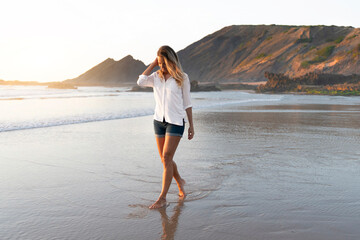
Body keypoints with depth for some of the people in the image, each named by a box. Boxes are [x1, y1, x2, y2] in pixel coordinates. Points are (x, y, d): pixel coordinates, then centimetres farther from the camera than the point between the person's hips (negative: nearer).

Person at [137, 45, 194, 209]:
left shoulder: (182, 78, -1)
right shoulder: (156, 76, 8)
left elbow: (187, 103, 2)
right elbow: (140, 82, -12)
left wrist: (191, 126, 2)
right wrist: (153, 64, -4)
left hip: (176, 121, -4)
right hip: (159, 120, 5)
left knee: (167, 158, -12)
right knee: (165, 159, 10)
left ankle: (162, 198, -6)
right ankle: (179, 181, 37)